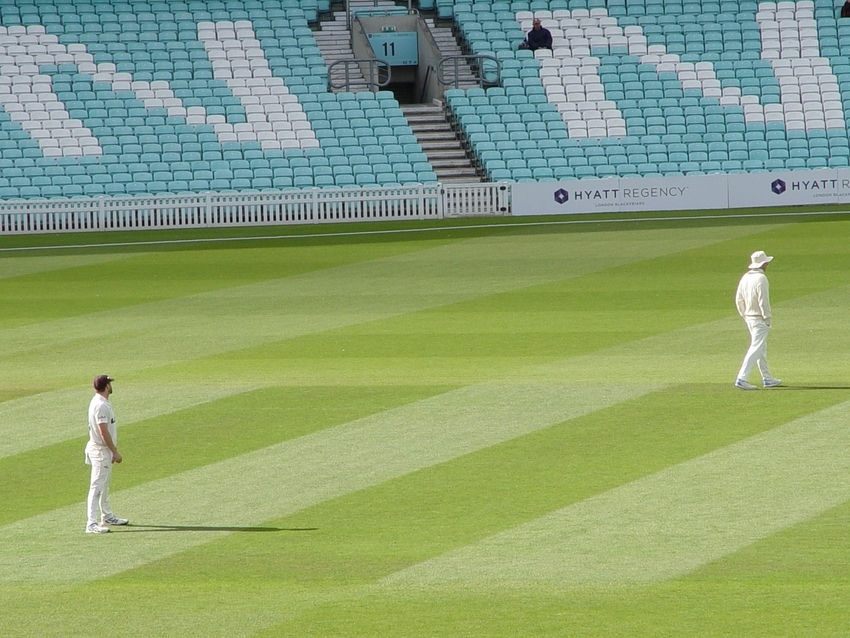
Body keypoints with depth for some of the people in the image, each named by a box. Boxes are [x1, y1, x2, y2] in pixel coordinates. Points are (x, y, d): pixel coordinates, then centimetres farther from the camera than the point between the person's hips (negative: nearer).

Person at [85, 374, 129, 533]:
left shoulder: (100, 402, 12)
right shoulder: (101, 405, -21)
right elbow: (104, 432, -24)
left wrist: (113, 451, 21)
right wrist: (115, 452, -19)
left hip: (104, 450, 11)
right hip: (100, 451, -11)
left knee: (104, 485, 22)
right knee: (97, 487, -13)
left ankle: (107, 517, 35)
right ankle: (92, 524, -17)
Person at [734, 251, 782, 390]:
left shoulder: (745, 278, 9)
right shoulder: (760, 278, -17)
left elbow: (739, 300, 12)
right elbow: (763, 300, -20)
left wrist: (744, 316, 19)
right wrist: (767, 318, -14)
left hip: (749, 317, 9)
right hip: (759, 319, -9)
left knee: (762, 348, 17)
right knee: (756, 348, -10)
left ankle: (767, 378, 24)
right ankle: (742, 378, -17)